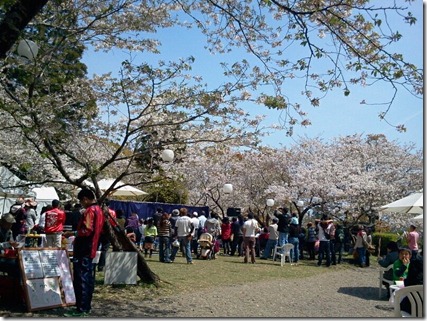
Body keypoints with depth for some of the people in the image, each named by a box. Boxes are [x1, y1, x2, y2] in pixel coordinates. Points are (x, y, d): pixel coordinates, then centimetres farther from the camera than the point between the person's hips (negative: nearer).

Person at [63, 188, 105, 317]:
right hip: (91, 250, 10)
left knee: (80, 279, -6)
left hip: (83, 250, -10)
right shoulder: (99, 210, 14)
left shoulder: (89, 211, -16)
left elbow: (87, 231, -23)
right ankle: (87, 306, 19)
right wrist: (76, 233, 24)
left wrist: (72, 233, -13)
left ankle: (81, 309, -4)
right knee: (88, 278, 13)